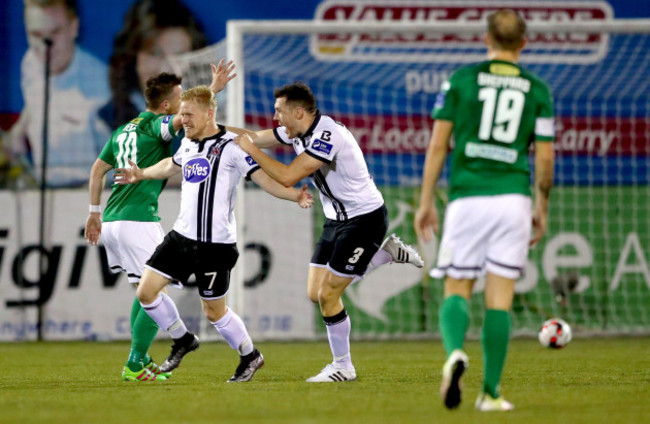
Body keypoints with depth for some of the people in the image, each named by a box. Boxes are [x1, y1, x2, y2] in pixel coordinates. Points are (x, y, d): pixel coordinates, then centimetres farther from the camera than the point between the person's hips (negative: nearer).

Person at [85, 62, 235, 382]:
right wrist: (213, 89, -29)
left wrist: (95, 212, 33)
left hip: (112, 221, 9)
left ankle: (141, 360, 21)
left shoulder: (124, 130, 19)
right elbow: (182, 119, -28)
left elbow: (98, 169, 26)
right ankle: (134, 366, -7)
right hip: (139, 221, -9)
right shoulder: (155, 126, -6)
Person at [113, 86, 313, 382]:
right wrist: (141, 175, 44)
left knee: (213, 310, 1)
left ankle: (250, 356, 26)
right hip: (182, 235, 7)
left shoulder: (231, 146, -13)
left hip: (215, 243, -7)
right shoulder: (188, 144, 10)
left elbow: (264, 178, -18)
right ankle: (182, 340, 23)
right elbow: (171, 165, 33)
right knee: (146, 291, 1)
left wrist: (294, 196, -33)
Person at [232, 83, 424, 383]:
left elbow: (288, 177, -30)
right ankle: (386, 252, 19)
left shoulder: (327, 136, -26)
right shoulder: (298, 131, 2)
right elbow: (254, 138, 11)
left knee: (328, 295, -8)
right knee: (316, 293, 6)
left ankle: (342, 367, 8)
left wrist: (251, 149, -22)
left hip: (364, 219, -9)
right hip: (338, 220, 9)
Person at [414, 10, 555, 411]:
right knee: (500, 299, 5)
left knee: (456, 291, 6)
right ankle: (490, 392, 2)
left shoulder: (461, 79, 4)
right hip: (513, 197, 0)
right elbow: (545, 157, 5)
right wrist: (542, 210, 17)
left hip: (466, 197, 0)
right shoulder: (537, 89, 6)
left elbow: (438, 144, 1)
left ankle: (455, 352, -24)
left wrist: (426, 203, 7)